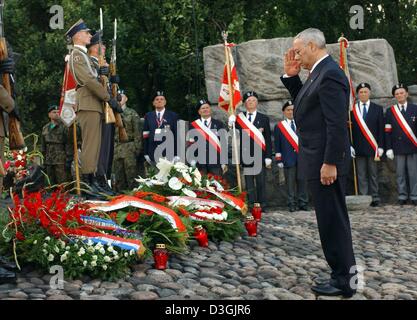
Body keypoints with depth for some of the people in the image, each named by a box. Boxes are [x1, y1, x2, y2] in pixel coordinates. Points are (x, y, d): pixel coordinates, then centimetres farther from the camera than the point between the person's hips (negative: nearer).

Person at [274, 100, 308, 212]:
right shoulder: (279, 126, 8)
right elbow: (277, 145, 6)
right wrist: (279, 160, -1)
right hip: (288, 159, -2)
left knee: (302, 182, 2)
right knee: (290, 184, -1)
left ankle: (303, 204, 8)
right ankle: (292, 204, 4)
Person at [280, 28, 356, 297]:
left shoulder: (329, 74, -18)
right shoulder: (320, 73, 13)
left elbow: (337, 124, -23)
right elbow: (303, 103, 23)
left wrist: (330, 163, -23)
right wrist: (291, 76, 11)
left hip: (326, 162, -10)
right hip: (319, 160, 10)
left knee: (332, 219, -4)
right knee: (333, 219, 16)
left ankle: (344, 281, 5)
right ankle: (345, 273, 27)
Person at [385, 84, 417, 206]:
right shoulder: (390, 111, 7)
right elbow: (387, 131, 4)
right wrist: (389, 148, -3)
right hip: (398, 148, 0)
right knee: (400, 174, 3)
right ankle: (402, 197, 8)